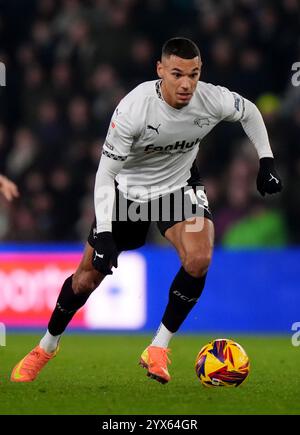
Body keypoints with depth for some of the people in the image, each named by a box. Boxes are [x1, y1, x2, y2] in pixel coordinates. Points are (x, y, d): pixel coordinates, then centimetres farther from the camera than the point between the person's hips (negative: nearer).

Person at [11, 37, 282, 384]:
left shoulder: (212, 100, -24)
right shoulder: (133, 109, -33)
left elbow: (249, 112, 2)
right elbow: (105, 172, -25)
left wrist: (266, 162, -1)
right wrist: (102, 233, -31)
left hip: (179, 185, 2)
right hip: (127, 188, -2)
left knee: (198, 260, -26)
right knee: (88, 276, 5)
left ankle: (158, 349, -9)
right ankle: (47, 347, 32)